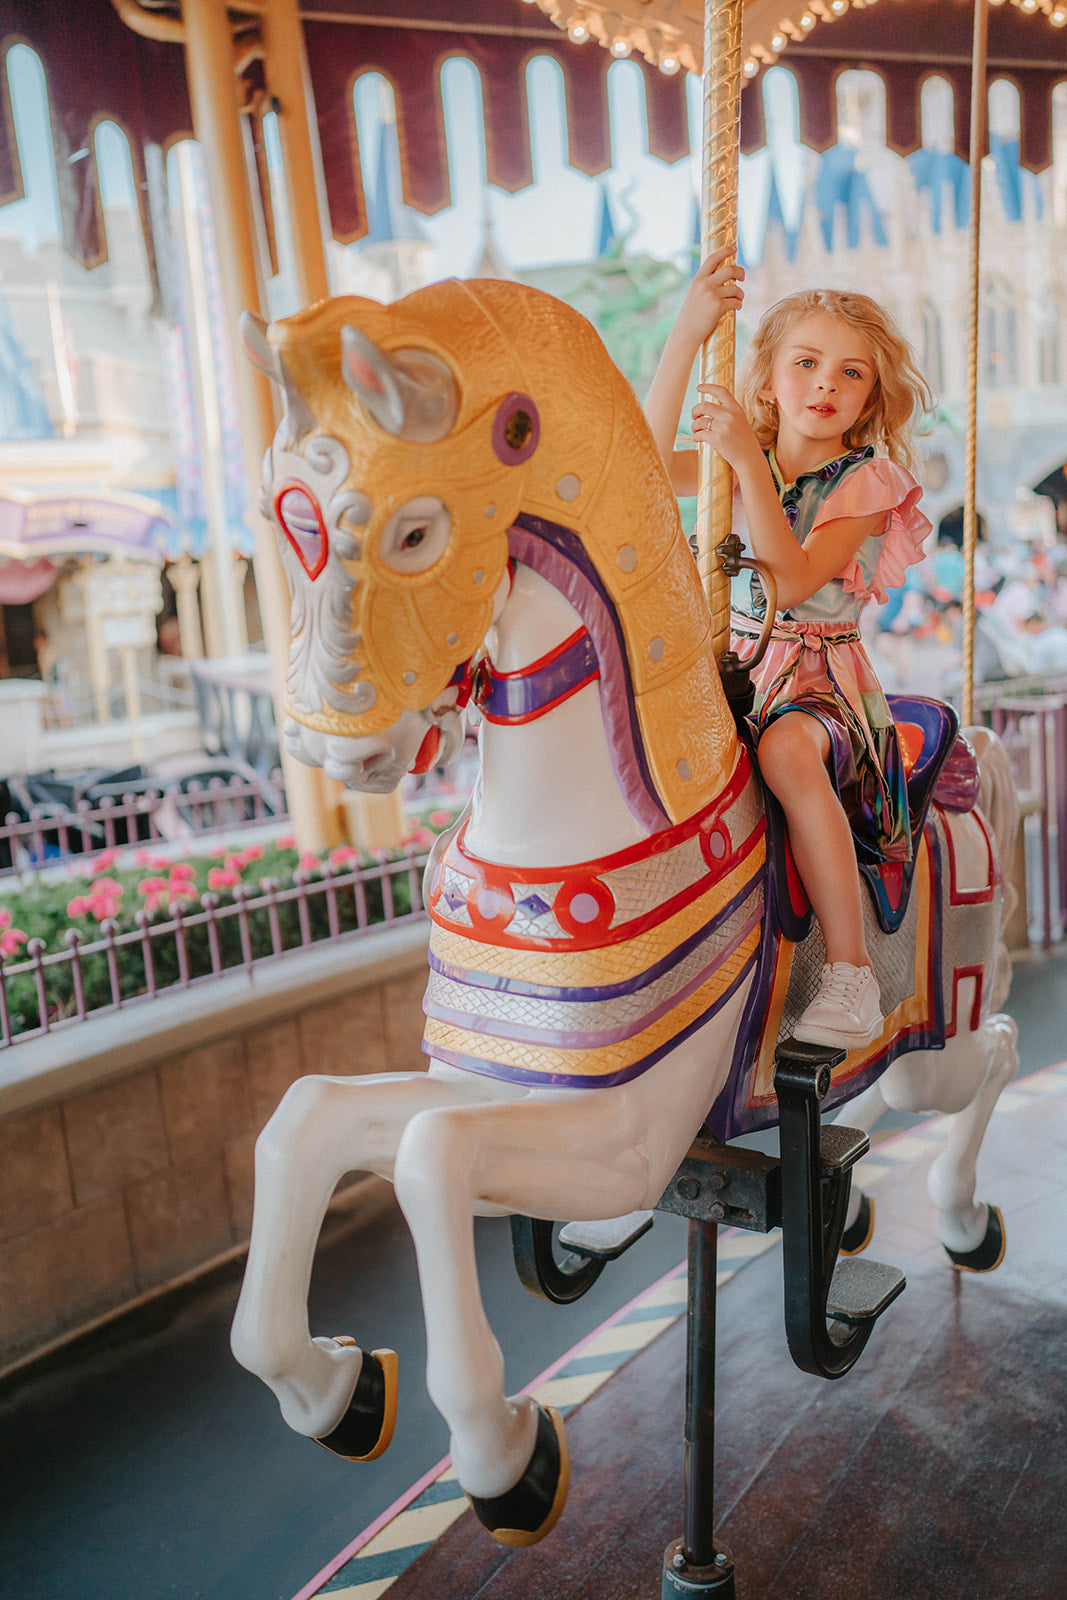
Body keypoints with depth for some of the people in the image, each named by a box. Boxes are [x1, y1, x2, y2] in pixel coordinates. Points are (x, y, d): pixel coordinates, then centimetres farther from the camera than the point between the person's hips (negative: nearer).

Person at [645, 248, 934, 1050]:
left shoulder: (867, 479, -3)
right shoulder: (742, 461, 8)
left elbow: (795, 580, -20)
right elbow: (650, 460, -13)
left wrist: (752, 463, -26)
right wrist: (688, 334, -20)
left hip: (822, 671, -5)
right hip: (732, 662, 5)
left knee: (786, 750, -37)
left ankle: (852, 974, -30)